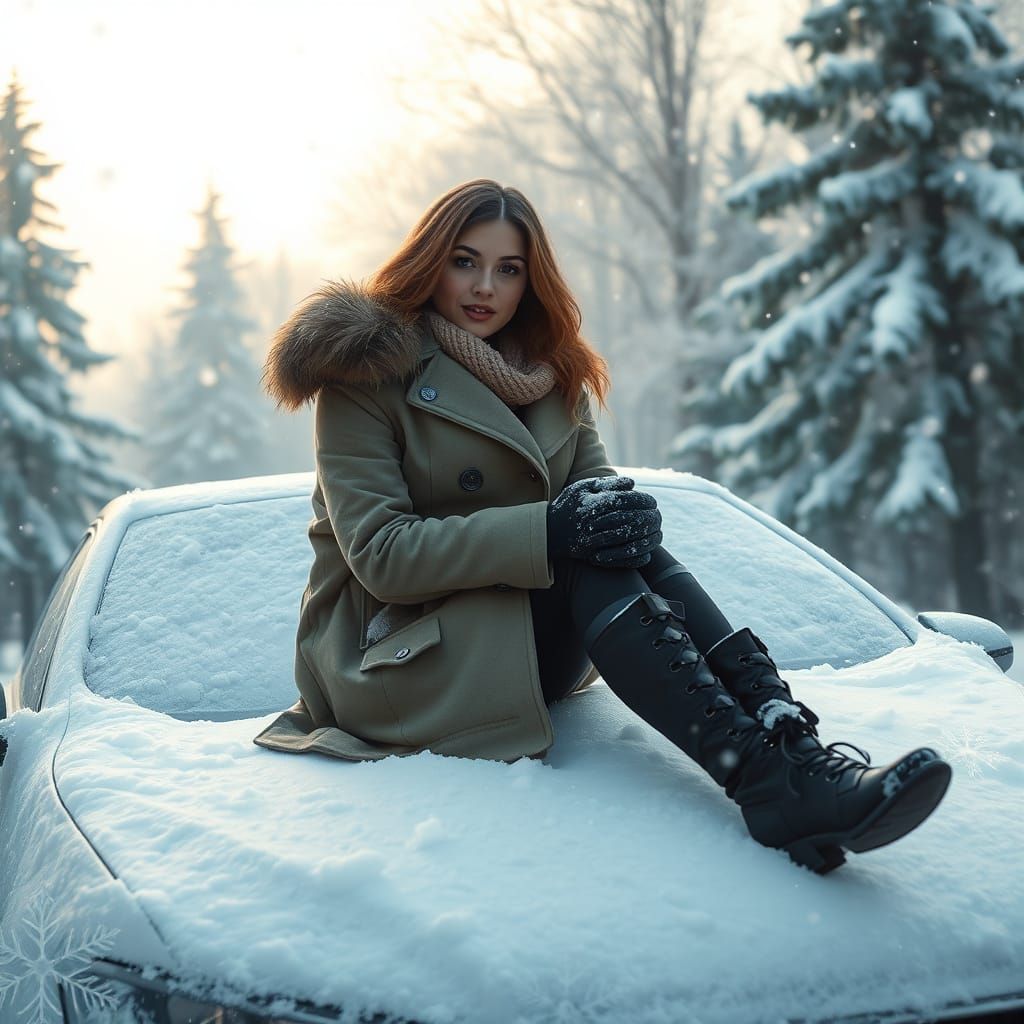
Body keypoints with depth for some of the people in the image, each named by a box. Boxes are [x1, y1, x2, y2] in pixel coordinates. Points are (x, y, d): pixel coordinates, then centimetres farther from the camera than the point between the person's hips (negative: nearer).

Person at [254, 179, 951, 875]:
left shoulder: (553, 375, 13)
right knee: (591, 555, -29)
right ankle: (773, 786, -46)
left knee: (611, 532, -24)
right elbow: (380, 554, -18)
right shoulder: (368, 373, -7)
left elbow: (598, 485, 2)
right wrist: (548, 531, -29)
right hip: (386, 651, -5)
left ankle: (789, 736, -39)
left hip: (526, 646, 6)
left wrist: (618, 512, -25)